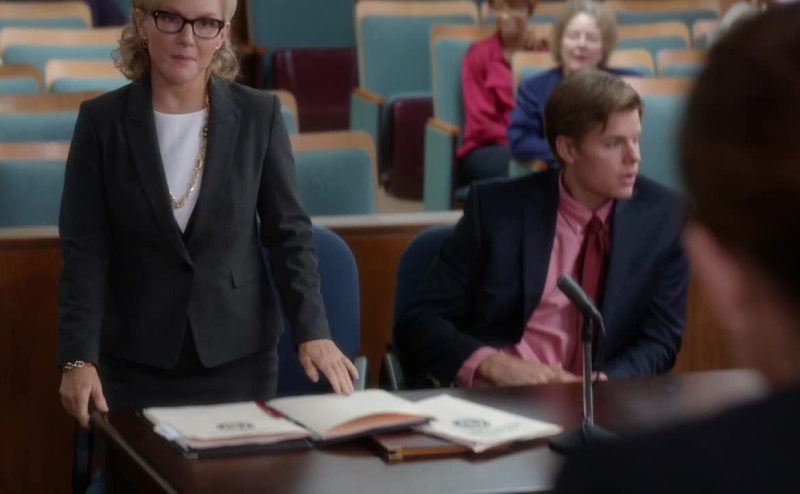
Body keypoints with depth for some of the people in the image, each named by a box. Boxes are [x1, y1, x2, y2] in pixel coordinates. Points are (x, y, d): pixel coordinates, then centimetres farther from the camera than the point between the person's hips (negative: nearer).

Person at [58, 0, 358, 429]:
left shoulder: (259, 115, -1)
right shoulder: (102, 121, -3)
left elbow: (288, 232, 1)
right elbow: (85, 249, -4)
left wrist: (312, 332, -10)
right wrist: (78, 357, -13)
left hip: (238, 355, 1)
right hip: (137, 361, 0)